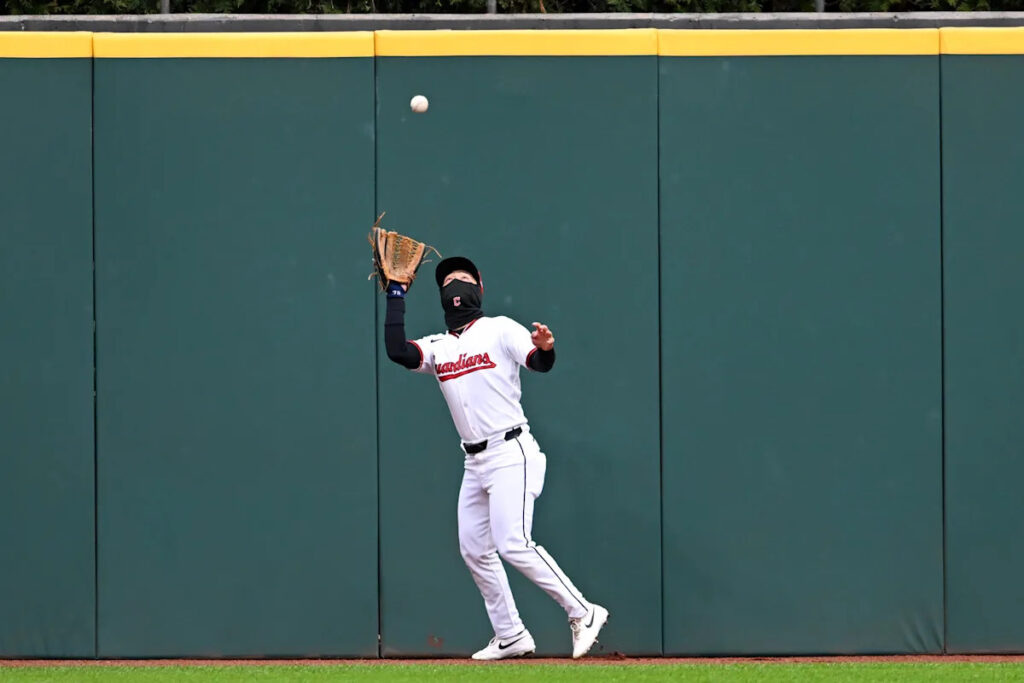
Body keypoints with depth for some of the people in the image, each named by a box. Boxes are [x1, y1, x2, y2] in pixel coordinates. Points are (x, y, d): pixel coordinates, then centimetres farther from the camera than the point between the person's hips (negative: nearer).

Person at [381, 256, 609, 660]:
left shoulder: (500, 330, -2)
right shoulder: (437, 348, 12)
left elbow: (539, 364, -17)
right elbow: (396, 351, -5)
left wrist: (545, 349, -40)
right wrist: (396, 294, 0)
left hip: (510, 452, -7)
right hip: (475, 461, 8)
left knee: (513, 543, -19)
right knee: (474, 550, 7)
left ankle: (582, 613, -12)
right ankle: (510, 637, 16)